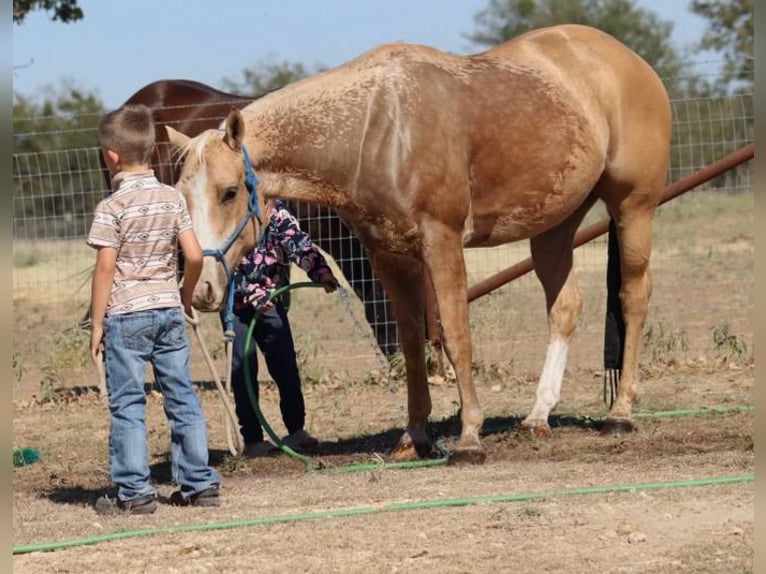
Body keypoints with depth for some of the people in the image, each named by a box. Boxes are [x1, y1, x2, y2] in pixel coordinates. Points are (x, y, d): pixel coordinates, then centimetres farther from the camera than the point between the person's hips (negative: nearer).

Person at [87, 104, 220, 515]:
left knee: (127, 404, 1)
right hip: (168, 310, 5)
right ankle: (199, 482, 13)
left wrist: (96, 325, -7)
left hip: (126, 315, -5)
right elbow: (194, 256, 1)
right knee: (182, 397, 10)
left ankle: (134, 491, 0)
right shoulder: (173, 198, 3)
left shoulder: (112, 208, -11)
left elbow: (105, 268, -13)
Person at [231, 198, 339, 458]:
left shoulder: (276, 211, -2)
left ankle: (296, 431, 13)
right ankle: (252, 440, 2)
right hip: (237, 305, -3)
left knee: (285, 365, 1)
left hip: (270, 300, 3)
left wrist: (322, 271, -31)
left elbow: (299, 243, -15)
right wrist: (252, 293, -23)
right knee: (243, 369, -3)